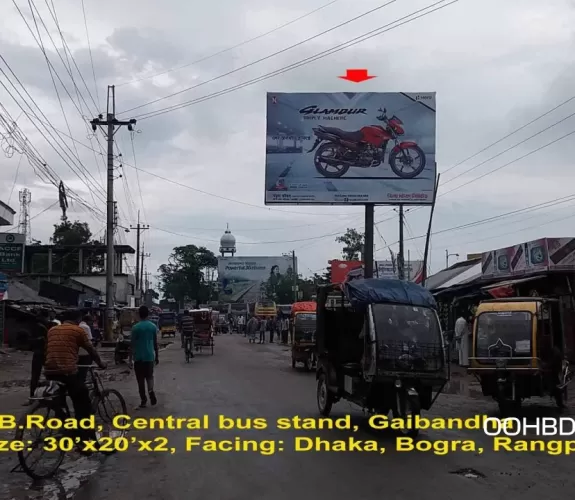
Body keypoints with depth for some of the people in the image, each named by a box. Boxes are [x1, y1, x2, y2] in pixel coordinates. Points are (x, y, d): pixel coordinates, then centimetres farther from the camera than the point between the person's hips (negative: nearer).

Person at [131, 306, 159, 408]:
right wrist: (156, 356, 15)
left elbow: (133, 343, -5)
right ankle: (151, 390, -11)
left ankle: (143, 400, 7)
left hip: (139, 357, -2)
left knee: (140, 379, 6)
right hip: (149, 356, 2)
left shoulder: (135, 327, -8)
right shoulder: (153, 326, 1)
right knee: (149, 376, 16)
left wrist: (133, 356, 5)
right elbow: (155, 343, 6)